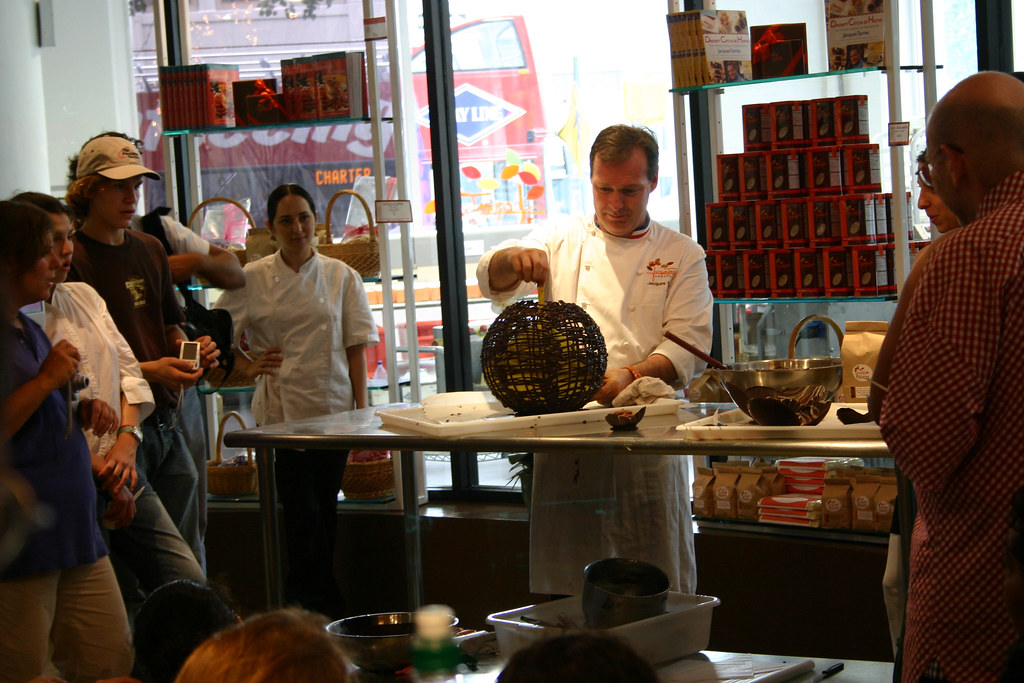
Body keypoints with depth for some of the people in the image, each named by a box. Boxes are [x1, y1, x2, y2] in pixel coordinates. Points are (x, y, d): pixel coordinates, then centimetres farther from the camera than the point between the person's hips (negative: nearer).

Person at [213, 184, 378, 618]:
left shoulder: (341, 277, 5)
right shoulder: (253, 279, 1)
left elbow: (355, 348, 5)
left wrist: (361, 411, 1)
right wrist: (247, 367, -3)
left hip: (334, 407, 2)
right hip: (281, 410, -2)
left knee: (324, 512, 6)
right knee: (303, 515, -6)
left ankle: (304, 601, 18)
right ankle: (329, 614, 0)